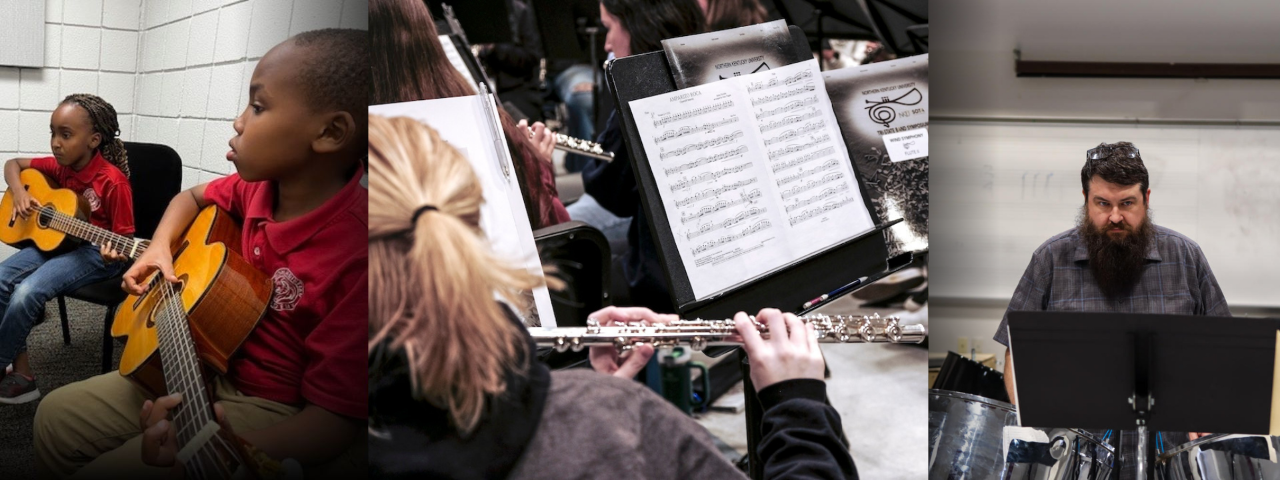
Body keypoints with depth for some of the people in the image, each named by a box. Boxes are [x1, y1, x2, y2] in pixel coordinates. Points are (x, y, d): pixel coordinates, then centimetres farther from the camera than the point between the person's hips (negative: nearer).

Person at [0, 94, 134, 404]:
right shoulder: (60, 166, 0)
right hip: (56, 240, 8)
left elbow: (124, 236, -16)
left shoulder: (112, 181, -20)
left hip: (95, 251, -8)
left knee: (27, 293, -28)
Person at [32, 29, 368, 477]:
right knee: (57, 414, 8)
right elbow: (193, 197, 22)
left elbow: (333, 419, -28)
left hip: (276, 419, -8)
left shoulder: (358, 254, -28)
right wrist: (158, 248, 1)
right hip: (207, 368, 8)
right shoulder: (260, 185, -4)